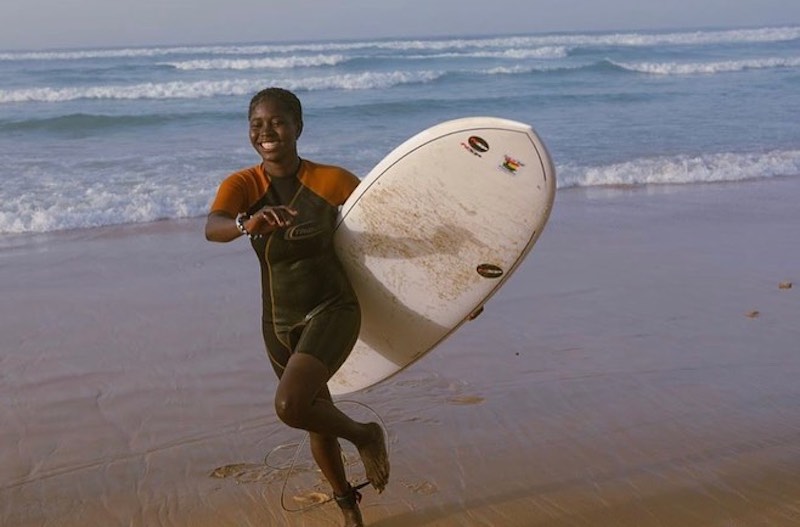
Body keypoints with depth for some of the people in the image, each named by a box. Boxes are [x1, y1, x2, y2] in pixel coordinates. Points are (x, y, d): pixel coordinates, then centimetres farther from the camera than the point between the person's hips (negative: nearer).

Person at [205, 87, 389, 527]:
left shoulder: (330, 180, -12)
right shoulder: (241, 186, -8)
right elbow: (212, 228, -27)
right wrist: (247, 223, -51)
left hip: (332, 311, -4)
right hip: (279, 324, 4)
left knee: (290, 406, -26)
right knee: (318, 419, 18)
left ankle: (365, 435, 6)